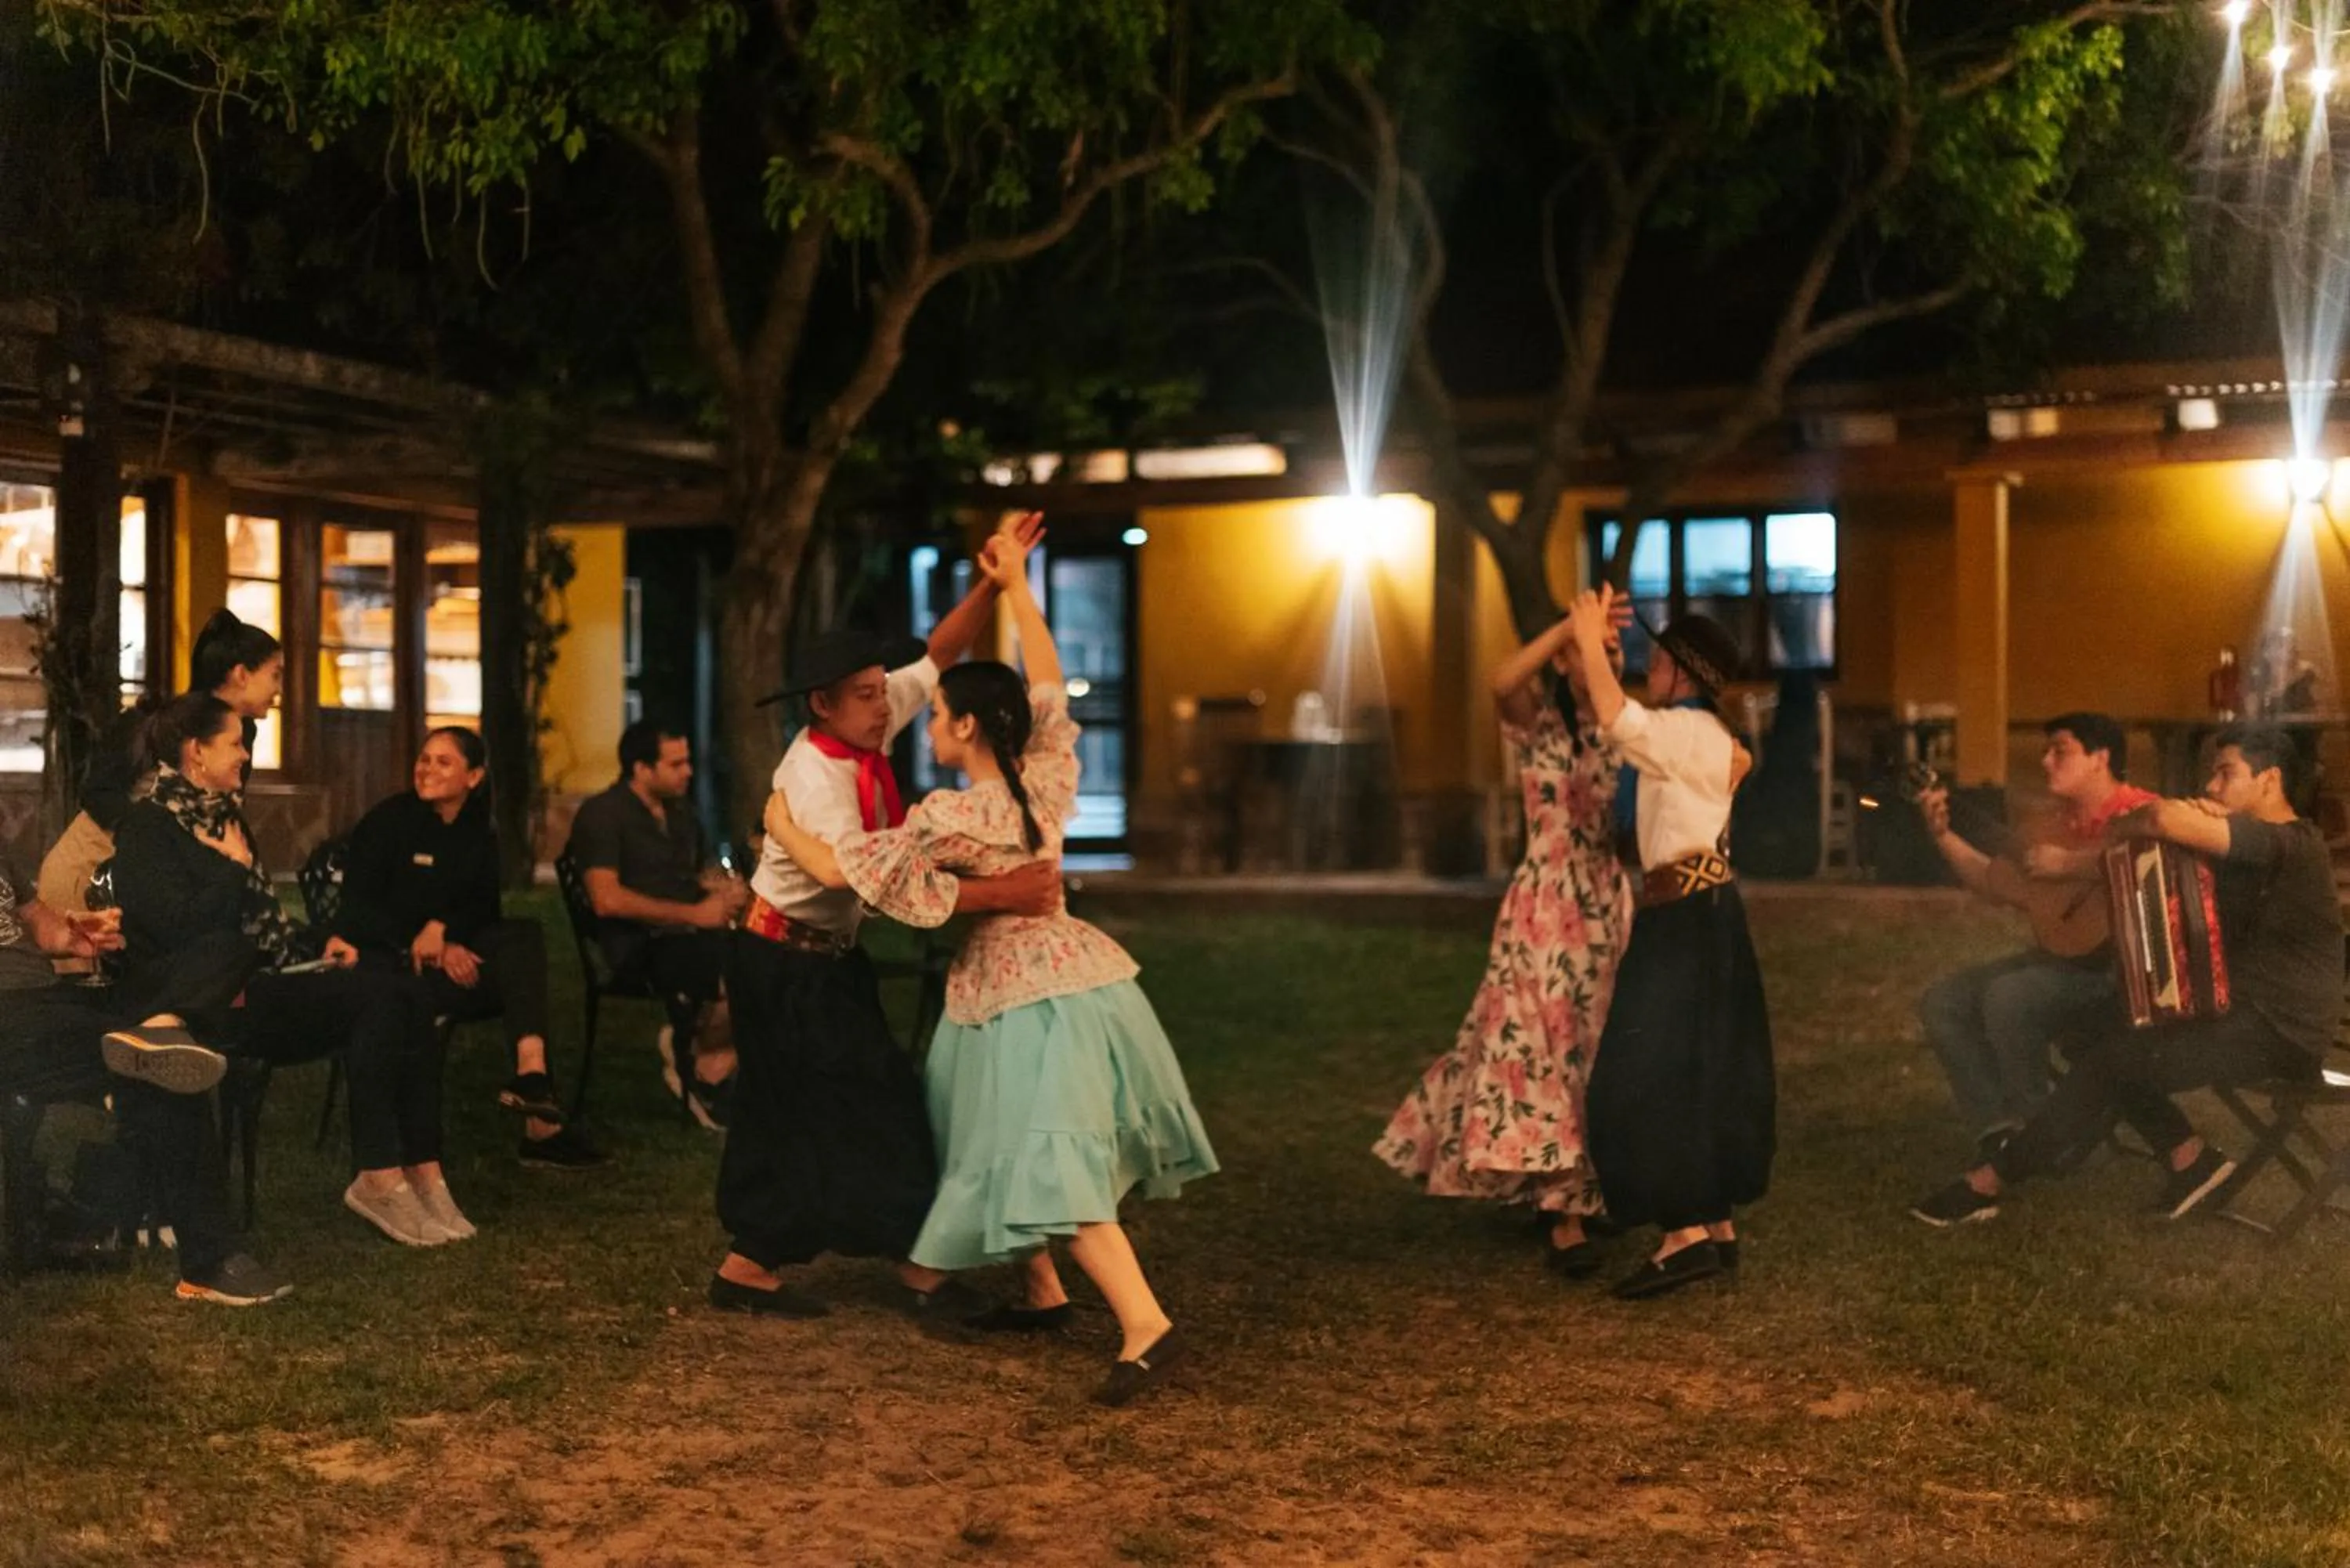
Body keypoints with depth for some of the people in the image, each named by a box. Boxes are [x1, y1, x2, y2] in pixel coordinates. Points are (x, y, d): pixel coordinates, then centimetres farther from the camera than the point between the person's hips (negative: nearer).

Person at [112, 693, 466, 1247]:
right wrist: (234, 866, -7)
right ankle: (379, 1179, -23)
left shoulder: (221, 814, 21)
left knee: (408, 996, -15)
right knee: (374, 997, -27)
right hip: (204, 1003, -9)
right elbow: (183, 929, -20)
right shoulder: (147, 827, -6)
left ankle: (423, 1171, -21)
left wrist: (320, 943, 12)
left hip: (257, 982, 9)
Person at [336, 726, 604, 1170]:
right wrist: (429, 947, -19)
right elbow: (358, 905, -8)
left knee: (525, 934, -26)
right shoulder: (389, 818, -3)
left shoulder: (484, 829, 10)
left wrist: (441, 928, -19)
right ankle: (541, 1122, -35)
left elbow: (488, 907, 3)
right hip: (384, 959, -5)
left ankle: (531, 1072, -44)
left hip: (451, 953, 5)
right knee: (513, 976, -31)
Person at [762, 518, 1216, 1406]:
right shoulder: (1047, 779, 0)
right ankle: (1043, 1293, 29)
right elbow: (1047, 685, 14)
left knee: (1051, 1163, -12)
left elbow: (836, 870, -12)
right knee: (1015, 1148, 23)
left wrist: (782, 826, 8)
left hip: (1024, 999, -8)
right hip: (1077, 974, 8)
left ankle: (1146, 1326, -22)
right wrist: (1017, 586, 18)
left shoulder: (948, 819, -17)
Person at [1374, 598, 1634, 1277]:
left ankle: (1580, 1193, 24)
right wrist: (1571, 623, -35)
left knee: (1596, 1049, 10)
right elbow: (1502, 681, -30)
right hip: (1547, 907, -5)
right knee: (1548, 1048, -8)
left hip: (1608, 905, 6)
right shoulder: (1536, 720, -6)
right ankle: (1565, 1220, -4)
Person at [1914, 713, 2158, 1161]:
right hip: (2060, 955, 10)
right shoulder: (2068, 828, 18)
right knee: (1942, 1002, 0)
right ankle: (1998, 1131, -7)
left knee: (2008, 998, -31)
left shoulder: (2135, 811, -10)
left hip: (2119, 963, -10)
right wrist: (1943, 835, 13)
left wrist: (2068, 865, -27)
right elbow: (1997, 884, 23)